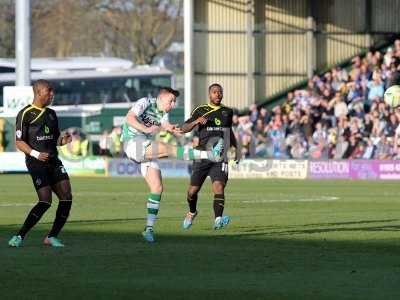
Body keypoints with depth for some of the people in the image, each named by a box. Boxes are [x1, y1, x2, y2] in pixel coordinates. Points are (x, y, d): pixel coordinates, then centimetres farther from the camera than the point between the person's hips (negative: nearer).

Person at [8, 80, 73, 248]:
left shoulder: (51, 114, 17)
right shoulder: (25, 114, -4)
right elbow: (19, 143, -6)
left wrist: (62, 140, 1)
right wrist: (35, 154, -21)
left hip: (53, 161, 7)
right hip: (36, 163, -7)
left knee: (66, 197, -5)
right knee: (45, 201, -17)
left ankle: (52, 237, 5)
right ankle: (19, 236, -8)